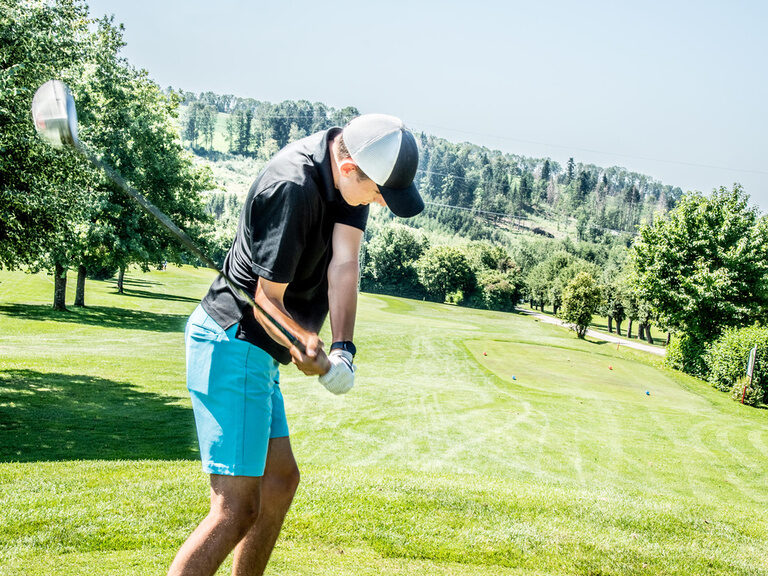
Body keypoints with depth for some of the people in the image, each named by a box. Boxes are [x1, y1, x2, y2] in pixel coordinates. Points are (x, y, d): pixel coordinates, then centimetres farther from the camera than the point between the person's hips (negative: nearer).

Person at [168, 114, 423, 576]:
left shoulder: (354, 171, 1)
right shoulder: (293, 188, -24)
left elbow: (344, 263, -9)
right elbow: (266, 301, -19)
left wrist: (343, 349, -20)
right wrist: (311, 350, -14)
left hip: (255, 348, 10)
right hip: (233, 345, -10)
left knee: (281, 478, 20)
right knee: (238, 507, -12)